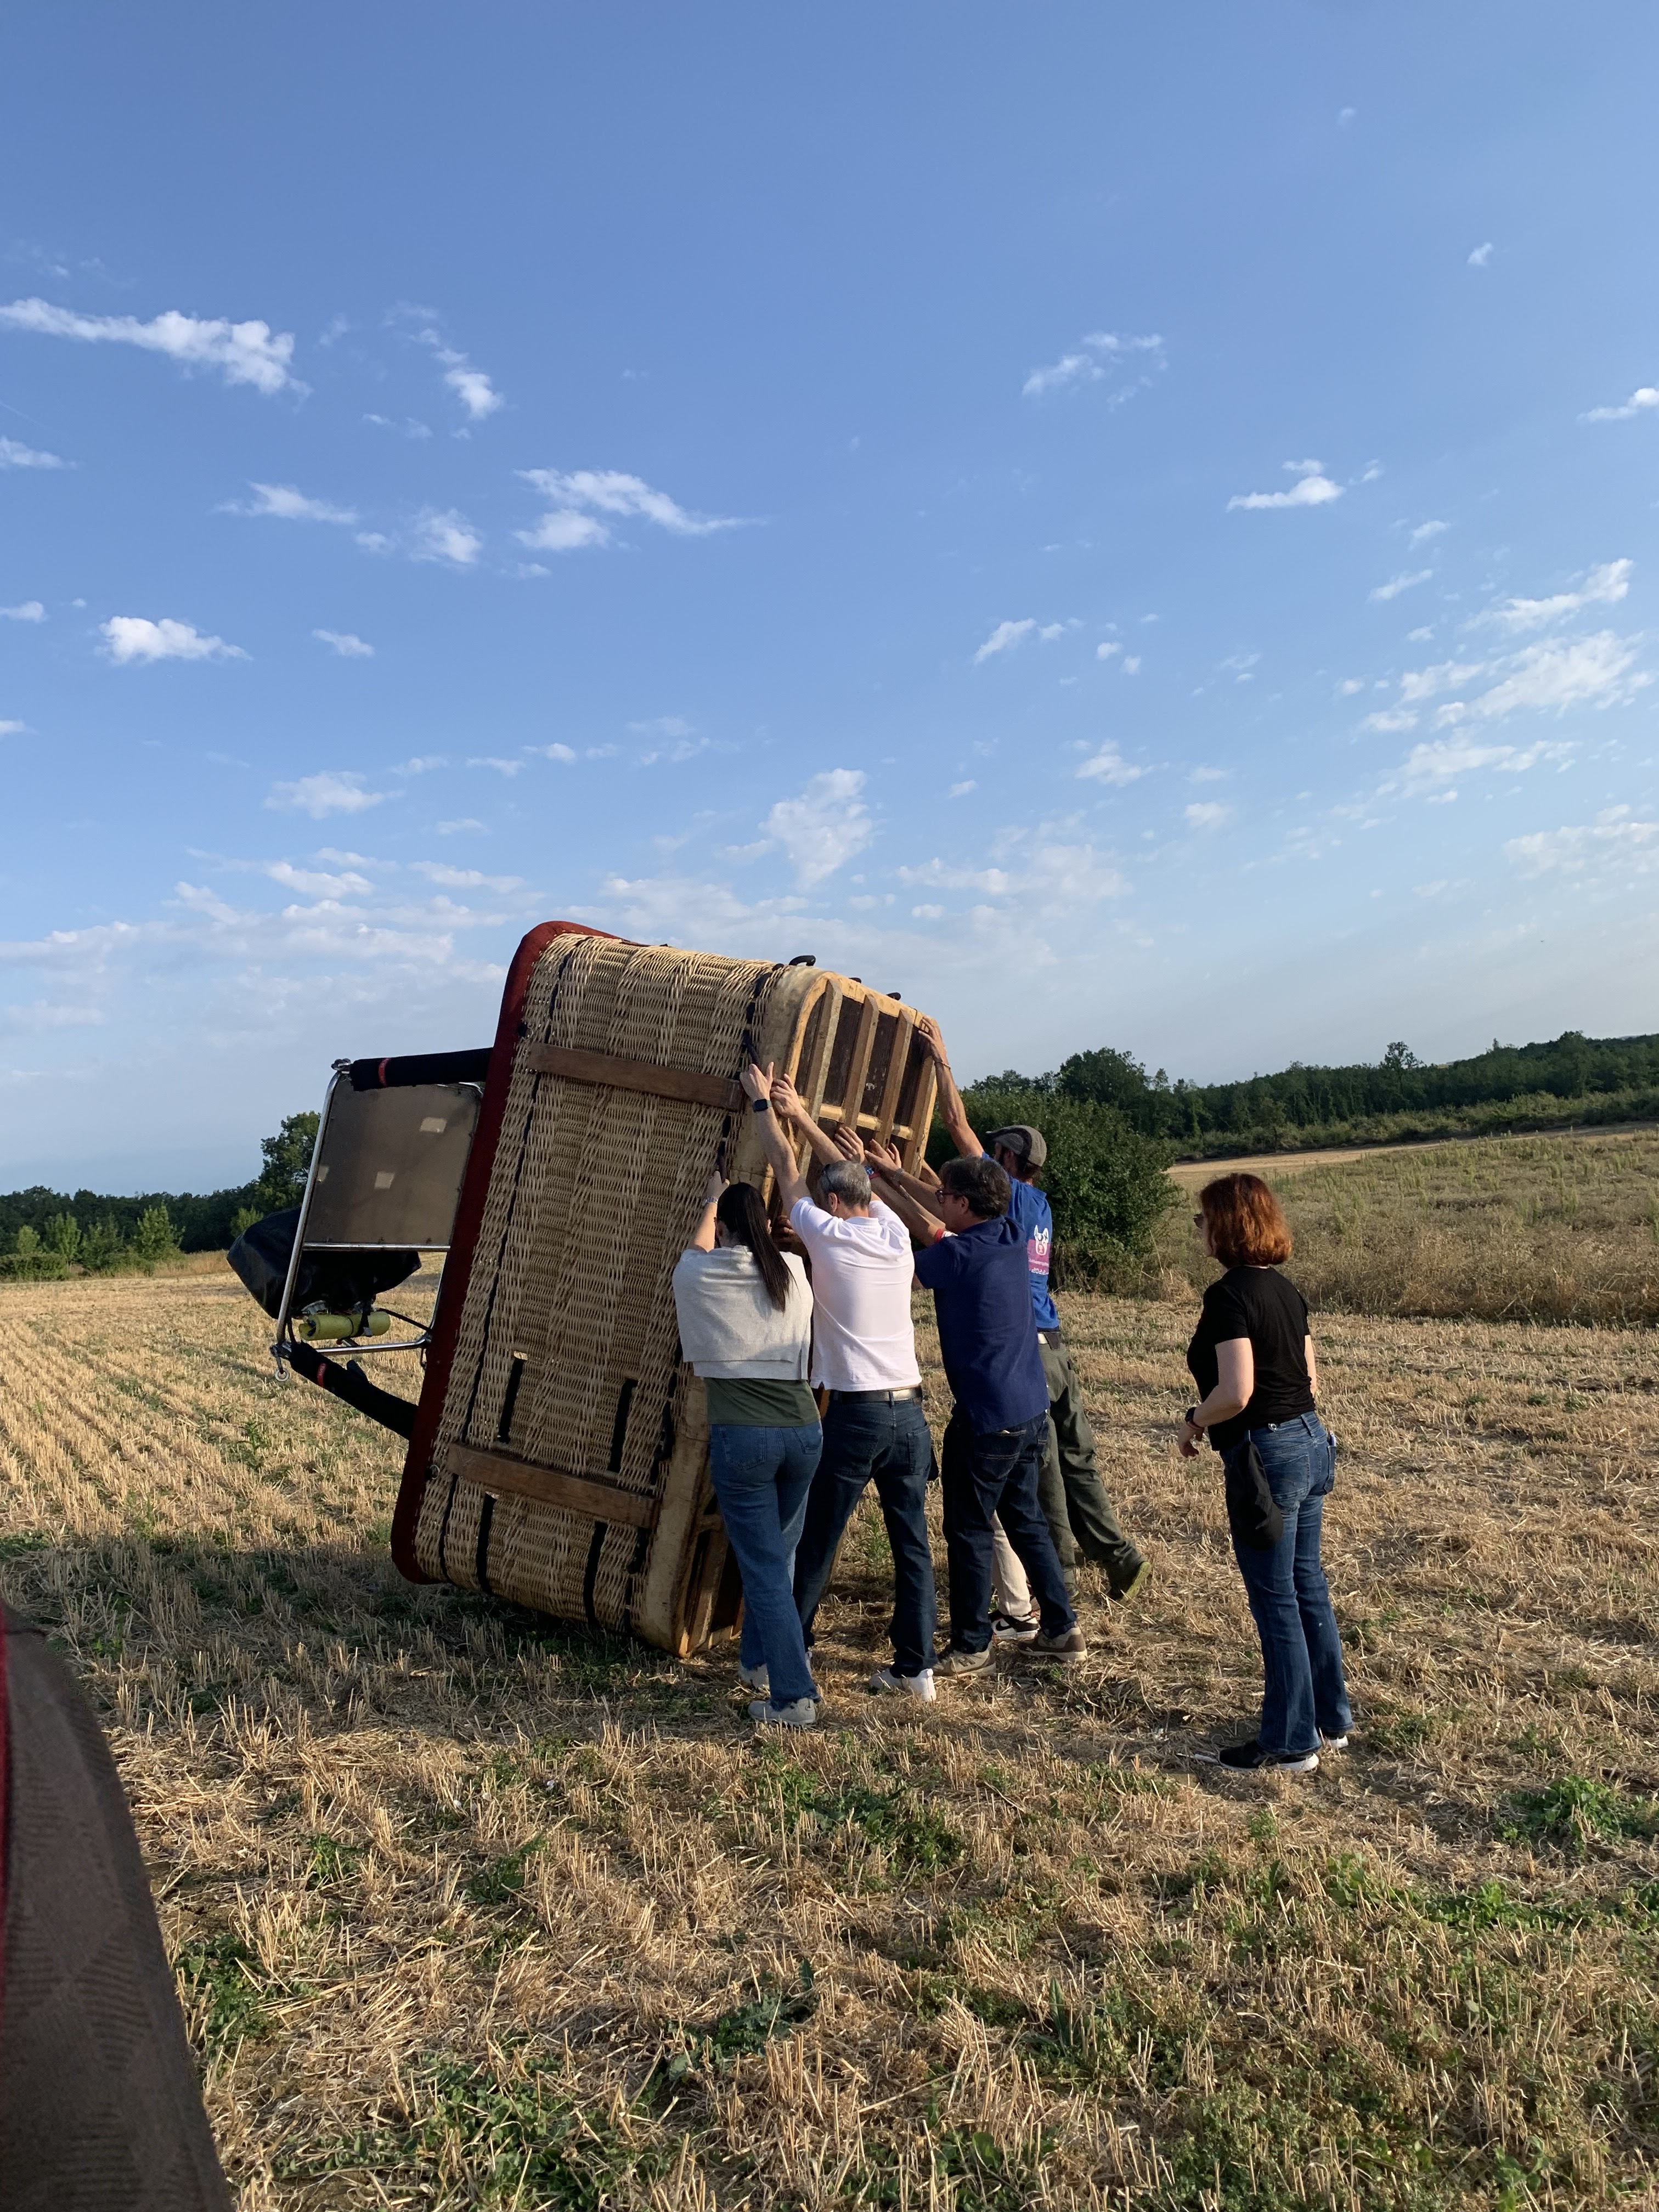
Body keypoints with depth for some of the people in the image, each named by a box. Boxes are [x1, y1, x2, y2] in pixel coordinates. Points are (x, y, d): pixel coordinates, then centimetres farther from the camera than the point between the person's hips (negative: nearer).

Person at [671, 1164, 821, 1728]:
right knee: (779, 1554, 21)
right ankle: (758, 1662, 34)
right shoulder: (793, 1271, 5)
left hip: (741, 1437, -4)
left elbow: (701, 1247, 25)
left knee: (764, 1569, 3)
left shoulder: (697, 1275, 0)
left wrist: (712, 1200, 41)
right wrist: (742, 1200, 47)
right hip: (804, 1429, 4)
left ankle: (793, 1697, 3)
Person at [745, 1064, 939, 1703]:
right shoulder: (895, 1234, 6)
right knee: (912, 1545, 9)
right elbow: (847, 1170, 19)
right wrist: (799, 1114, 23)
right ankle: (916, 1668, 16)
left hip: (854, 1413, -5)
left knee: (815, 1544, 8)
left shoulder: (828, 1236, -6)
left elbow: (786, 1168, 6)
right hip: (909, 1410, 5)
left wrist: (765, 1107, 19)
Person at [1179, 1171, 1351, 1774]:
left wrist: (1194, 1421, -8)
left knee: (1275, 1600, 3)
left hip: (1265, 1454, -9)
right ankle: (1331, 1720, 32)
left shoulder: (1229, 1296, -18)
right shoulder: (1285, 1289, 8)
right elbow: (1310, 1379, 14)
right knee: (1308, 1587, 19)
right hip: (1311, 1441, 9)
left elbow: (1236, 1392, -25)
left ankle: (1291, 1744, 16)